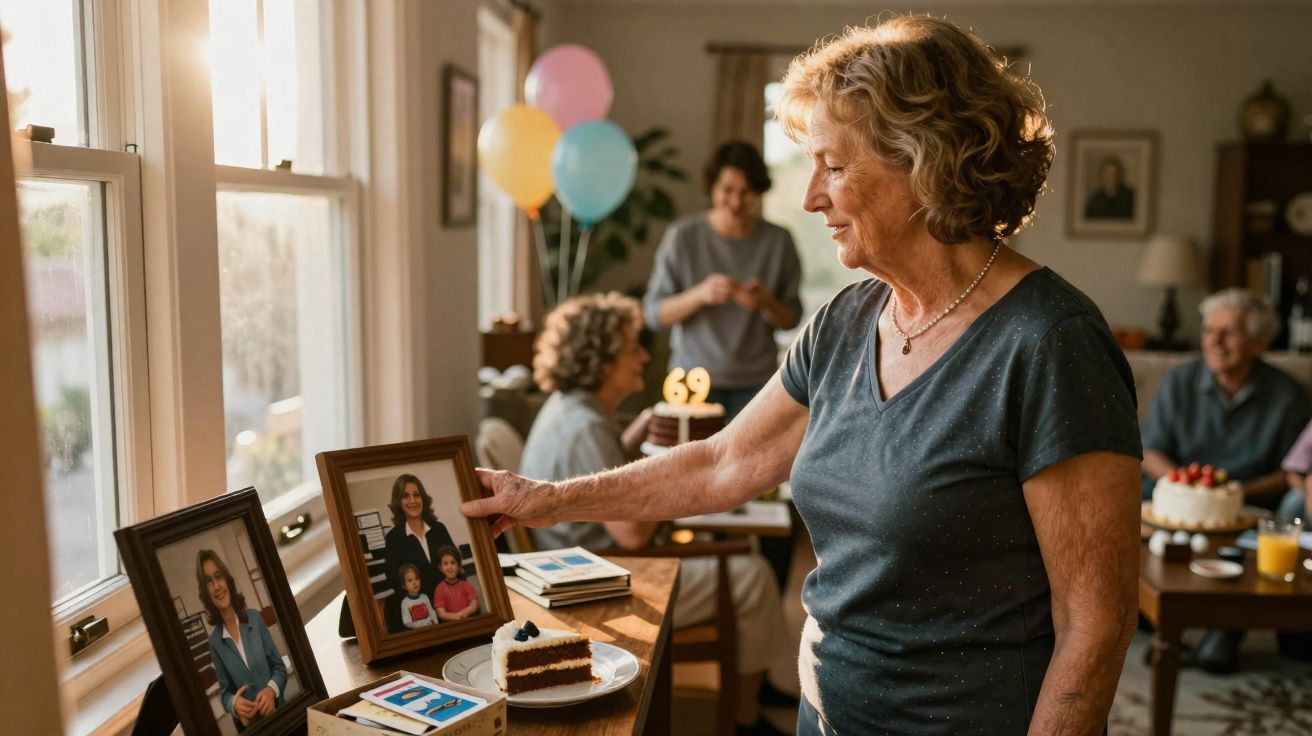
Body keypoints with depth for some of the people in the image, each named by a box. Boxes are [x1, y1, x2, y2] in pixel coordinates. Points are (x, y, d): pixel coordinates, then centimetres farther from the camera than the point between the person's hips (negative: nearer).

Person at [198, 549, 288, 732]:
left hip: (277, 714, 0)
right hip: (250, 726, 0)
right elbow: (225, 692, 3)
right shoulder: (214, 641, -5)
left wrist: (272, 690, -19)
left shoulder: (254, 617, -6)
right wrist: (234, 704, -18)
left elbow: (280, 668, 0)